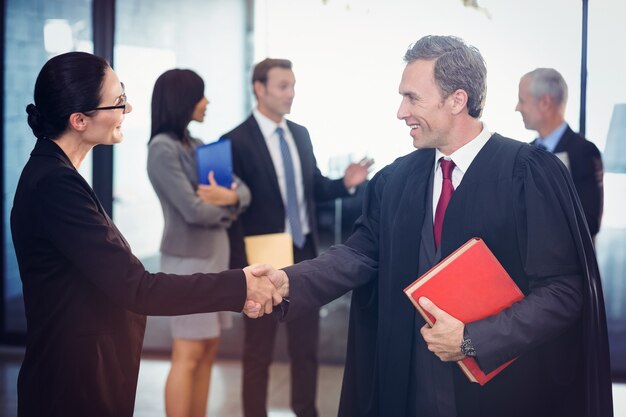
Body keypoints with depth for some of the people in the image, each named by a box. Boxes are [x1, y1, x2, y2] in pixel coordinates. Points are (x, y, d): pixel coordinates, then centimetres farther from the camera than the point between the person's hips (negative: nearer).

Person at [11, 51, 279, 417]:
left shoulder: (52, 173, 6)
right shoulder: (56, 185, -24)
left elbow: (117, 274, 5)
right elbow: (135, 288, -25)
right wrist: (238, 287, -19)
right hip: (77, 385, -9)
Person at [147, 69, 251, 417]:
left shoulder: (197, 145, 12)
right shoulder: (163, 148, -13)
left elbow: (244, 191, 9)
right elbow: (193, 210, -20)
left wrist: (229, 197, -14)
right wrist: (227, 206, -2)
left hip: (216, 254, 8)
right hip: (188, 258, -8)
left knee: (209, 351, 10)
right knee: (188, 355, -4)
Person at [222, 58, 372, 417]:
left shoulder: (301, 134, 8)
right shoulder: (237, 141, -12)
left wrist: (346, 182, -5)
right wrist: (244, 266, -18)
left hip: (304, 254, 6)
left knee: (307, 347, 15)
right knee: (259, 353, 8)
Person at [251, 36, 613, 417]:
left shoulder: (530, 173, -12)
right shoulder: (397, 179, 6)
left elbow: (562, 290, -15)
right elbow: (362, 252, 0)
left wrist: (472, 340, -20)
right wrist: (289, 282, -16)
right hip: (412, 385, 5)